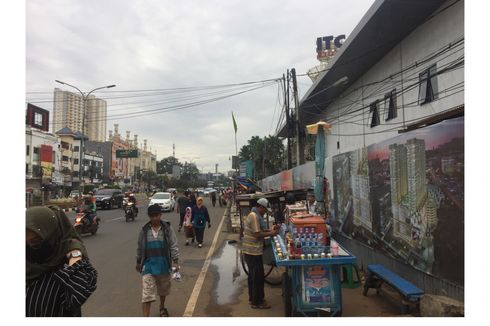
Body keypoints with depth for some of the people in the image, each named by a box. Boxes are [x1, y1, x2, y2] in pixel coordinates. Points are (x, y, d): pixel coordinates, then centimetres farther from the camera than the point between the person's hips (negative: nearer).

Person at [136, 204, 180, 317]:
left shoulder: (167, 229, -8)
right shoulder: (144, 230, -5)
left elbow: (173, 246, -6)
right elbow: (140, 248, 7)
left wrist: (175, 261, -10)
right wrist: (138, 262, 14)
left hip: (163, 265, 1)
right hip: (149, 265, -1)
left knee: (163, 289, 21)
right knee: (147, 293, -7)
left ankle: (162, 308, 47)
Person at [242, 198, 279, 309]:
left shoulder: (253, 215, 14)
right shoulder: (254, 216, -19)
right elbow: (257, 234, -23)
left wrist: (270, 229, 8)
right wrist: (270, 233, -12)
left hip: (249, 251, 11)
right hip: (253, 252, -11)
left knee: (253, 275, 19)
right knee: (258, 277, -1)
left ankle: (252, 298, 31)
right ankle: (257, 302, 9)